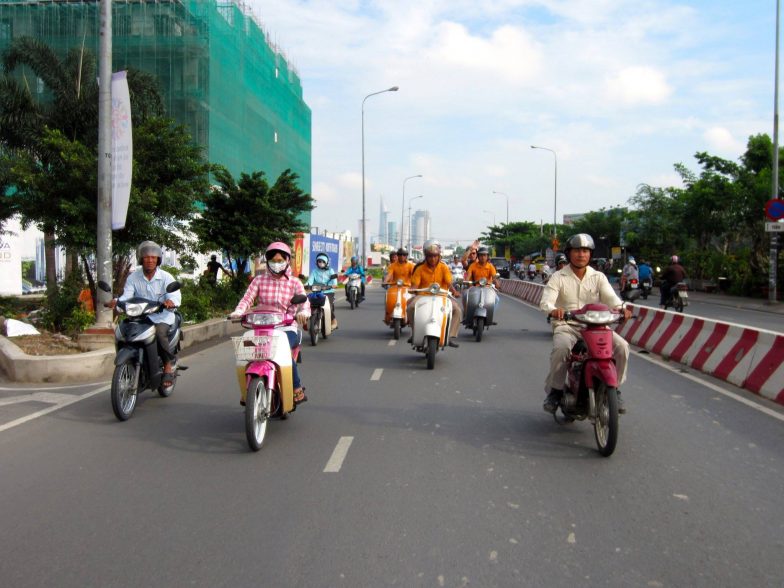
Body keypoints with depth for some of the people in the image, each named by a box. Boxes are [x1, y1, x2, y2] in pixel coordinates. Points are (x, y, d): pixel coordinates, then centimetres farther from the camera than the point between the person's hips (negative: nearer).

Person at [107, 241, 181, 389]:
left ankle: (168, 365, -13)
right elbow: (127, 296, -7)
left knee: (160, 333, -33)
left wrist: (171, 301, -42)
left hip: (162, 317, -3)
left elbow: (175, 295, -17)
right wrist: (117, 302, -30)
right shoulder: (133, 278, 4)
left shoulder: (166, 277, -4)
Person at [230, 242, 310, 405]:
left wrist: (303, 312, -32)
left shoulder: (294, 283, 8)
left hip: (287, 328, -2)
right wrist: (238, 312, -21)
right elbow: (247, 299, 1)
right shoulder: (259, 280, 11)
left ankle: (297, 389, -16)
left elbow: (304, 301, -8)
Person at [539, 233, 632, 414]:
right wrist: (553, 310, -36)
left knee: (621, 346, -20)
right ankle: (554, 390, -12)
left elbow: (610, 297, -6)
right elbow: (546, 300, -11)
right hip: (566, 326, -2)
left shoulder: (598, 277, 10)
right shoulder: (558, 277, 3)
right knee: (561, 348, -34)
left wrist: (620, 308, -30)